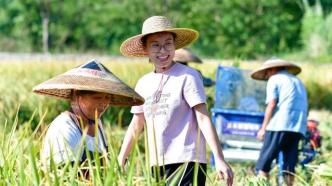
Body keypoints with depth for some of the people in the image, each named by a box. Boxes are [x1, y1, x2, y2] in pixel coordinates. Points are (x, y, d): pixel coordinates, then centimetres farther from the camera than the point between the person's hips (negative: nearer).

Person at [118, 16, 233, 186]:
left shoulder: (187, 77, -5)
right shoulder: (143, 83, 14)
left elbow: (203, 119, -10)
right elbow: (136, 125, 22)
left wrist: (219, 159, -18)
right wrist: (120, 161, 20)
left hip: (186, 161, -6)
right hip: (157, 165, 6)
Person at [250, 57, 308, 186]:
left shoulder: (274, 79, 5)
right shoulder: (297, 81, 26)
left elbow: (271, 105, -6)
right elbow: (305, 108, 21)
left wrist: (263, 128, -3)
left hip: (280, 125, -6)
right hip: (299, 128, 7)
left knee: (264, 162, -4)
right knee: (290, 166, 5)